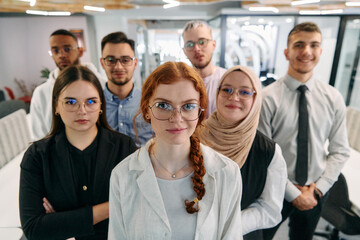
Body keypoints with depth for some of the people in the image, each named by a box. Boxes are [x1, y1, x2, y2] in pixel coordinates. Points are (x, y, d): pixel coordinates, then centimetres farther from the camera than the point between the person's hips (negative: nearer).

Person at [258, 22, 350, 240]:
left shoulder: (334, 98, -3)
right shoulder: (268, 98, -17)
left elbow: (340, 152, 1)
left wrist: (318, 188, -8)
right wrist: (293, 193, -14)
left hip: (315, 193, 4)